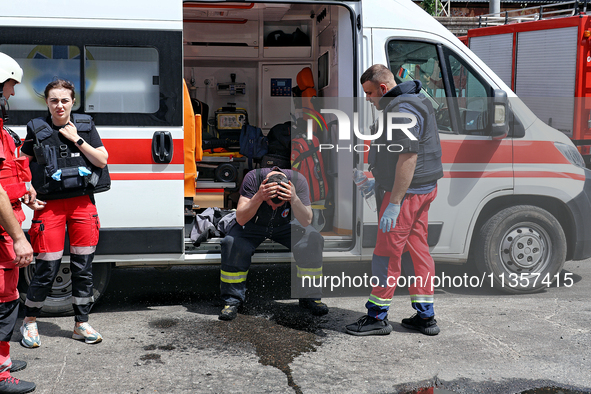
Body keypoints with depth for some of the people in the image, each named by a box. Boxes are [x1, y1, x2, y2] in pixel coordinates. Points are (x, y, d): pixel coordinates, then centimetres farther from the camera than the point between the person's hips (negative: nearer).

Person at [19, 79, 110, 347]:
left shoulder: (85, 126, 7)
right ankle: (29, 322, 19)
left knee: (83, 267, 6)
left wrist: (77, 139, -7)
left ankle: (81, 324, 19)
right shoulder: (36, 130, 2)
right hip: (50, 205, -2)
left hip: (83, 203, 2)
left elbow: (102, 160, 0)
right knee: (47, 268, -3)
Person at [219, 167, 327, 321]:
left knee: (313, 240, -24)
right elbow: (241, 220, -32)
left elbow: (306, 222, -28)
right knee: (232, 243, -29)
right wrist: (258, 197, -47)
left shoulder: (298, 181, -26)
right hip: (254, 225, -1)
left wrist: (294, 199, -45)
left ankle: (310, 296, -8)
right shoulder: (253, 178, -30)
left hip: (285, 226, 1)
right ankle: (232, 300, -13)